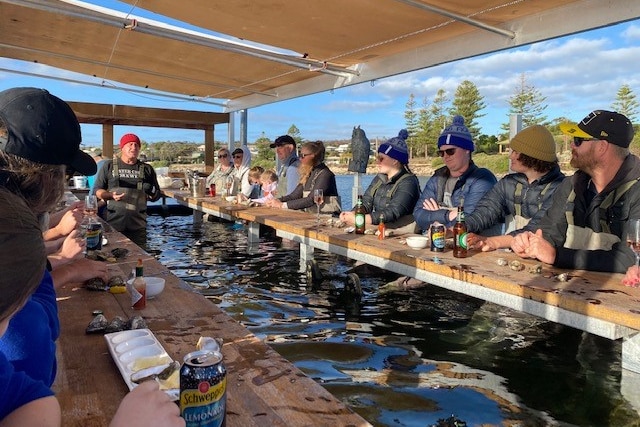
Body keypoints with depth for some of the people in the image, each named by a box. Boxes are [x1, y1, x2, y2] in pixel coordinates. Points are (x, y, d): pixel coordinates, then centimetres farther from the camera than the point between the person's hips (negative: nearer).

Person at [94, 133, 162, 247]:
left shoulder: (147, 169, 11)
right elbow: (98, 190, 7)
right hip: (113, 222, -1)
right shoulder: (109, 166, 7)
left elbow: (157, 195, 16)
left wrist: (152, 194, -7)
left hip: (138, 224, 2)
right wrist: (111, 195, -12)